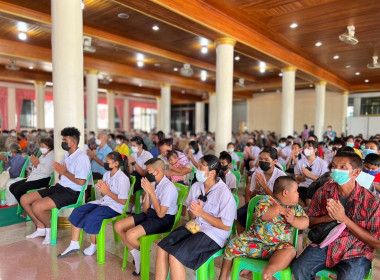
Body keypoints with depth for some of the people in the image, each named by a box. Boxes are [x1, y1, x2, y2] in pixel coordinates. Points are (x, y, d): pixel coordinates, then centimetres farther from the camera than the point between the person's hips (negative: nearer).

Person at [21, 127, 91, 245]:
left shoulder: (81, 157, -15)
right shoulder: (67, 155, 16)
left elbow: (81, 182, -22)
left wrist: (65, 172, -14)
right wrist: (59, 171, 0)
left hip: (72, 192, -10)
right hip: (59, 187, 10)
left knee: (37, 206, -25)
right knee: (24, 199, 6)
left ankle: (49, 229, 4)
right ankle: (41, 228, 19)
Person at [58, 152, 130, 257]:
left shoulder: (122, 178, -18)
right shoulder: (107, 174, 8)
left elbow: (123, 201, -18)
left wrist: (107, 192, -16)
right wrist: (101, 189, -6)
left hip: (115, 207, -9)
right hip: (103, 201, 9)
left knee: (90, 218, -27)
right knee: (77, 211, -4)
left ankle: (93, 245, 1)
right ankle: (74, 244, 4)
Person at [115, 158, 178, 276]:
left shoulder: (168, 187, -20)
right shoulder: (153, 183, 0)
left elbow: (161, 214, -23)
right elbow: (145, 210, 5)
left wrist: (151, 191, -21)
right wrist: (147, 192, -10)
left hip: (164, 220, -8)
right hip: (150, 213, 8)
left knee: (130, 235, -24)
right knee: (118, 226, 1)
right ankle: (136, 255, 10)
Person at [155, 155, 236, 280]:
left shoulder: (224, 193, -16)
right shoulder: (196, 186, 4)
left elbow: (226, 226, -14)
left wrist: (201, 213, -16)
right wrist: (193, 212, -10)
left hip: (213, 236, -6)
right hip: (194, 227, 7)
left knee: (174, 256, -22)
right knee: (162, 248, -13)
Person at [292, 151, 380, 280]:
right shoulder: (323, 192, -1)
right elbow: (308, 221, 7)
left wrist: (344, 218, -19)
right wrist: (327, 218, -15)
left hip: (356, 252, -1)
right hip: (324, 244, 2)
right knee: (299, 269, -22)